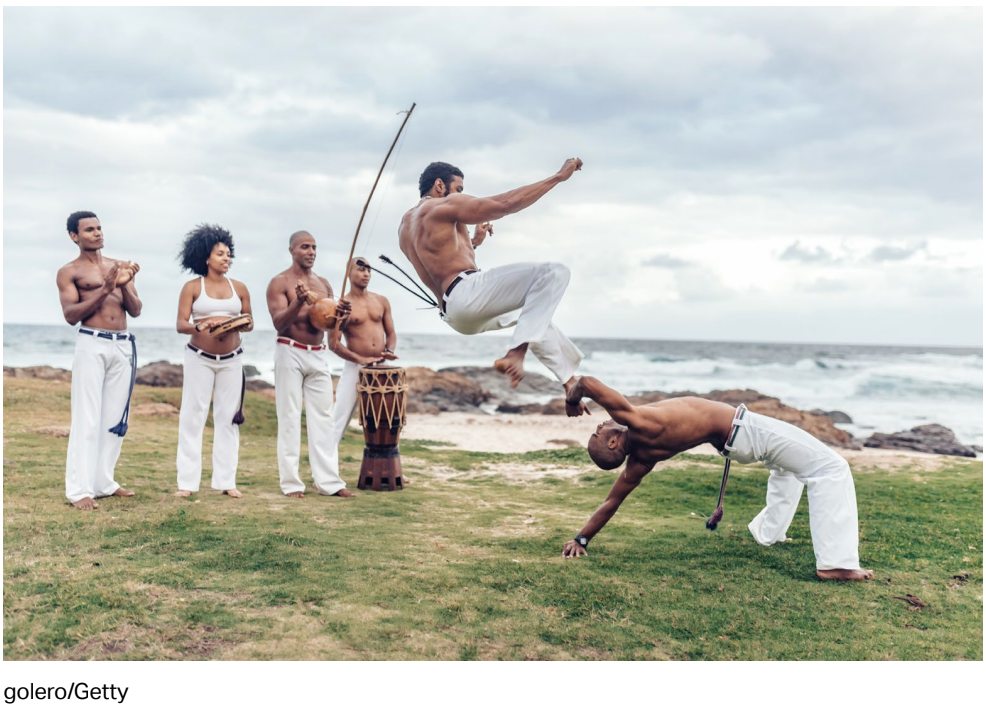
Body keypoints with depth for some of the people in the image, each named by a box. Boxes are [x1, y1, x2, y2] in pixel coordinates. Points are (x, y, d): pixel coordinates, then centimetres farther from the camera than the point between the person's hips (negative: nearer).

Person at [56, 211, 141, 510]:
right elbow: (70, 315, -10)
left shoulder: (119, 266, 15)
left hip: (123, 346, 5)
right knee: (88, 419, -7)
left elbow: (136, 311, 10)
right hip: (92, 344, -5)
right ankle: (79, 489, -6)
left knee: (115, 417, 7)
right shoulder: (69, 272, 1)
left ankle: (104, 482, 15)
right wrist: (105, 290, -19)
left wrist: (124, 285, -9)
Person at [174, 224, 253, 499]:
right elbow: (180, 324, -7)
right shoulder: (192, 287, -1)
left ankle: (226, 481, 9)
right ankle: (187, 481, 3)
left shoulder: (239, 288, 7)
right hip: (199, 358, -2)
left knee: (228, 418, 4)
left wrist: (237, 326, -14)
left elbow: (249, 322, 8)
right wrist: (199, 326, -28)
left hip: (231, 359, 3)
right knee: (192, 416, -2)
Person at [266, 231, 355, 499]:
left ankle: (328, 481, 4)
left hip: (319, 354, 5)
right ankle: (291, 482, 2)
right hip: (290, 353, -5)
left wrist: (339, 314, -11)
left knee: (323, 416, 2)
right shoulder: (280, 282, -3)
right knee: (289, 416, -2)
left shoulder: (323, 284, 13)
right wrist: (299, 301, -28)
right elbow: (279, 323, -13)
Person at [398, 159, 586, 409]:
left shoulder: (406, 224, 23)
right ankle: (516, 354, -28)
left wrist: (473, 242, 29)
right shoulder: (444, 206, -4)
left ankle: (569, 378, 24)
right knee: (553, 273, -20)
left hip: (454, 314, 10)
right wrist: (559, 176, -5)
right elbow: (507, 203, -10)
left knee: (536, 316, 31)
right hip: (467, 293, -10)